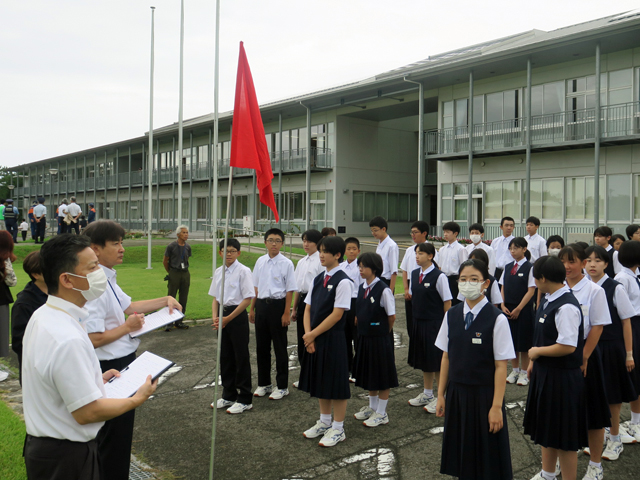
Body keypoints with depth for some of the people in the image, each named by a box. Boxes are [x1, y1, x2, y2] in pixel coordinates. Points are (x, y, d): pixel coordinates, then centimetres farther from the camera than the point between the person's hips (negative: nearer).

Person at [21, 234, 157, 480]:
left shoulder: (42, 315, 0)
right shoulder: (68, 340, -31)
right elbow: (88, 412, -25)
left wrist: (96, 379, 15)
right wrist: (138, 399, -12)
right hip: (67, 457, -9)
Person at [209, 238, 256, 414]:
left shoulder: (243, 271, -11)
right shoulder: (218, 271, 8)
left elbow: (248, 298, -14)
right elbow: (215, 297, 13)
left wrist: (228, 318, -16)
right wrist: (215, 317, -4)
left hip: (238, 316, -6)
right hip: (223, 316, 6)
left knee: (241, 358, 2)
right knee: (225, 357, 14)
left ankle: (244, 399, 14)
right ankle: (229, 396, 29)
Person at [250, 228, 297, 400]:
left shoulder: (286, 263, -8)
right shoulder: (260, 261, 6)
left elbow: (290, 290, -8)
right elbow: (256, 287, 13)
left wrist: (286, 313, -11)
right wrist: (252, 308, 13)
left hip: (278, 305, -5)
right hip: (261, 304, 5)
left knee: (280, 347, 5)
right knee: (261, 346, 13)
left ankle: (282, 387, 19)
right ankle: (264, 384, 29)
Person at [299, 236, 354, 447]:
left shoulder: (343, 281, -14)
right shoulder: (318, 279, 9)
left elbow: (337, 314, -18)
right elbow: (308, 309, 9)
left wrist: (313, 334, -14)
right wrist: (308, 334, -5)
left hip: (333, 338, -8)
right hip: (314, 338, 8)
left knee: (336, 382, 3)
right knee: (320, 380, 18)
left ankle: (338, 429, 18)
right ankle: (324, 422, 35)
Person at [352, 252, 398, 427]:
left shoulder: (383, 290, -18)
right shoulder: (361, 288, 5)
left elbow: (391, 316, -12)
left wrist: (382, 332, 0)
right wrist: (364, 330, 9)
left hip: (380, 339, -7)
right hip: (364, 337, 7)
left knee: (382, 375, 6)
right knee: (369, 374, 19)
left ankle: (381, 413, 19)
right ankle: (372, 407, 36)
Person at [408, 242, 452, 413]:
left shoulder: (439, 276, -14)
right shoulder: (414, 274, 6)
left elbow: (447, 302, -11)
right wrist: (415, 319, 13)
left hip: (435, 323, -7)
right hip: (419, 322, 7)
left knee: (437, 361, 2)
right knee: (424, 360, 17)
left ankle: (441, 398, 15)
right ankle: (427, 394, 33)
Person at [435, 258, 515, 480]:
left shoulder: (497, 319, -13)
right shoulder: (451, 316, 1)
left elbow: (501, 366, -12)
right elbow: (446, 357, 6)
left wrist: (496, 406, -13)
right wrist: (441, 394, 6)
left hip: (484, 394, -4)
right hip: (456, 393, 4)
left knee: (487, 459, 8)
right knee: (461, 454, 15)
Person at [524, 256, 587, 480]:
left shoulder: (566, 307, -25)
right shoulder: (548, 300, 3)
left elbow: (568, 346, -29)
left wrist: (537, 351, -16)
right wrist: (533, 361, 16)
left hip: (562, 377, -10)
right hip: (544, 372, 10)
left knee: (564, 436, 6)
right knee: (546, 426, 24)